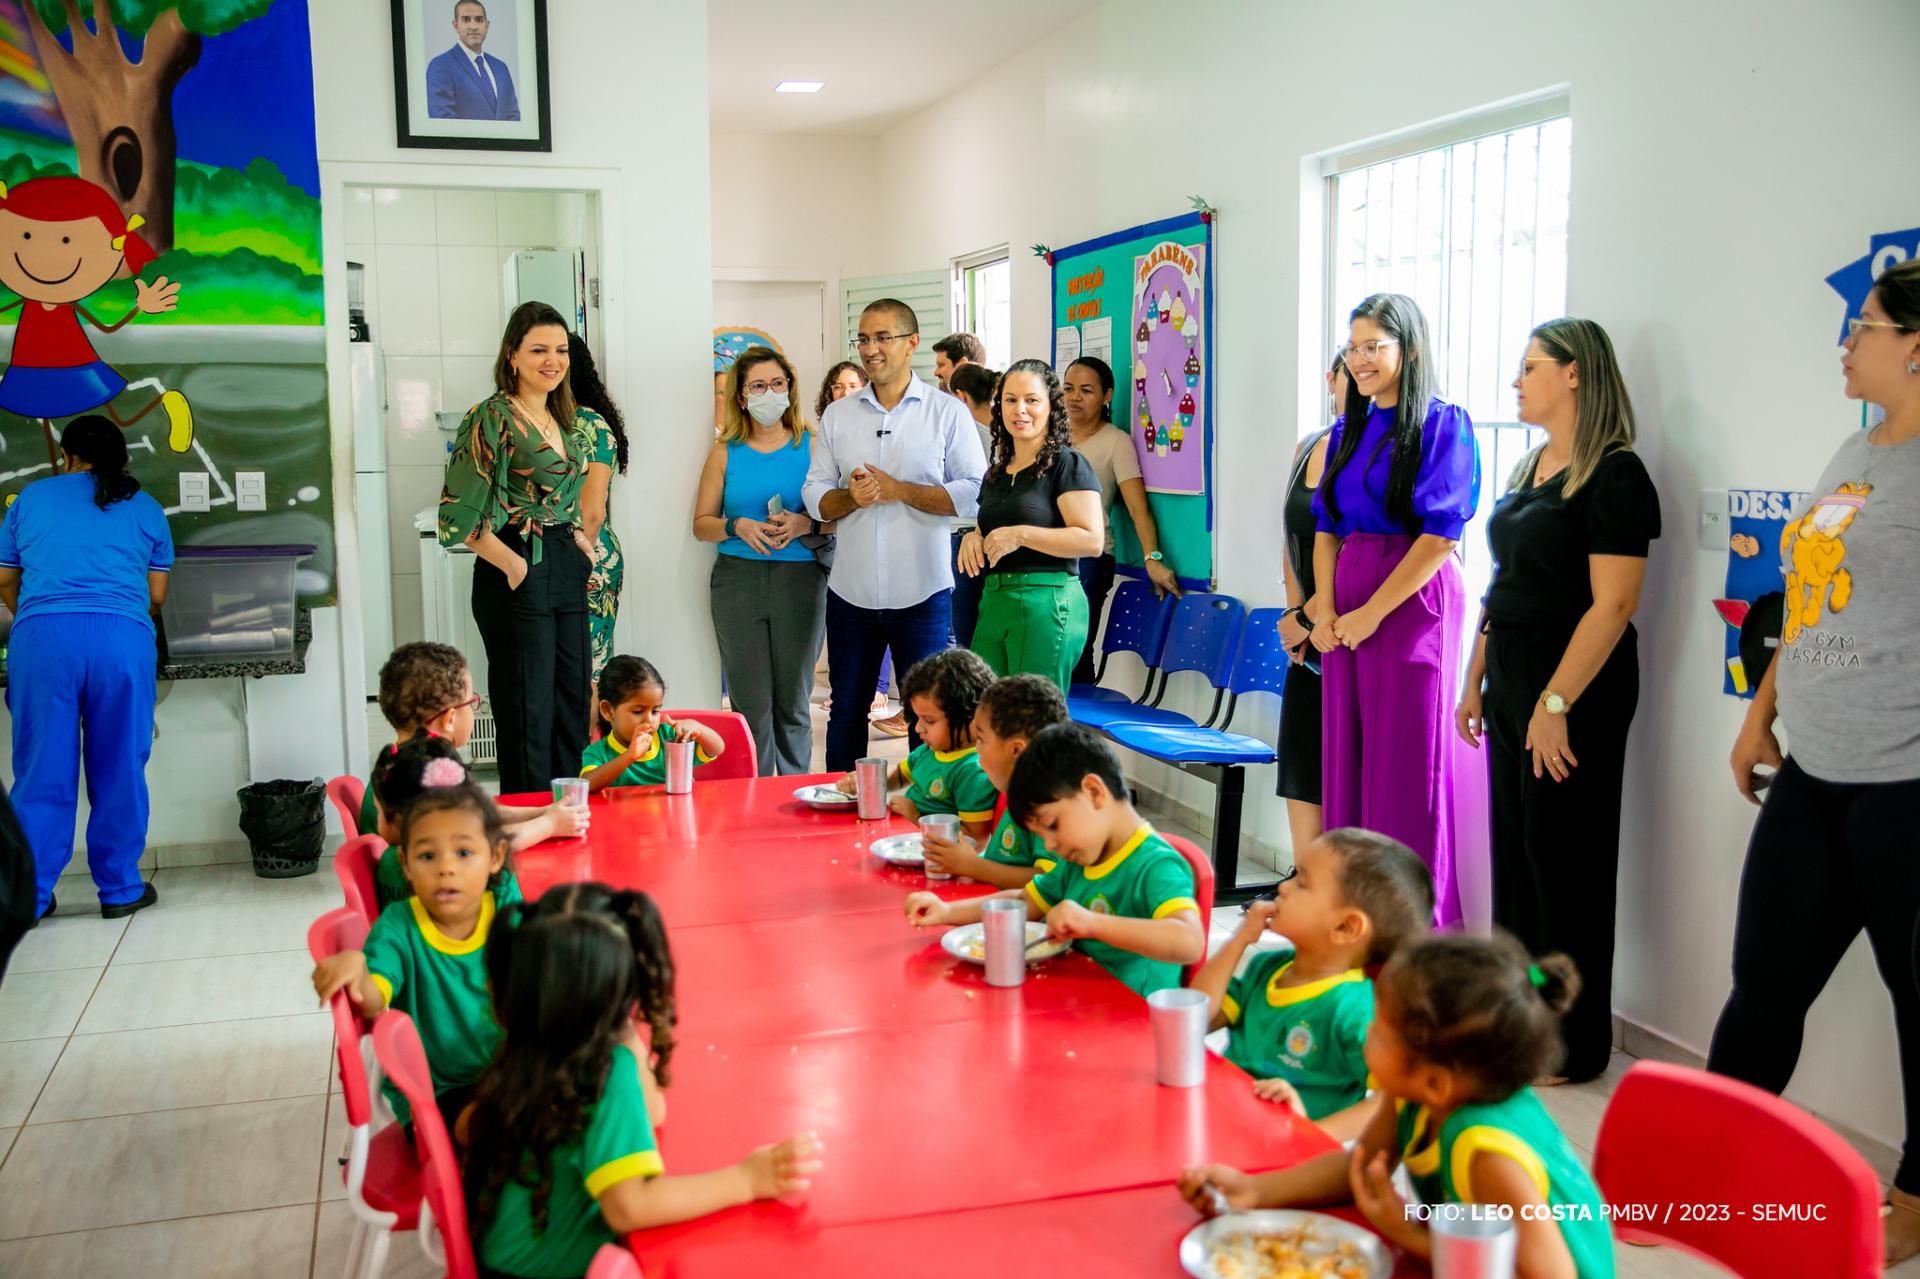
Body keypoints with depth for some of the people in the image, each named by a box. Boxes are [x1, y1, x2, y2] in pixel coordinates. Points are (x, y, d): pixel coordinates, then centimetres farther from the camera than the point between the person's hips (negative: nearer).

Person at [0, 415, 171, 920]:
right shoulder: (144, 507, 16)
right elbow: (157, 594, 17)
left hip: (42, 636, 0)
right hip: (122, 637, 0)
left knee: (42, 772, 6)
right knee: (119, 770, 8)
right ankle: (120, 889, 14)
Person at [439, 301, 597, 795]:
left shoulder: (571, 421, 13)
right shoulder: (492, 418, -11)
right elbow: (462, 514, -15)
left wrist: (577, 540, 9)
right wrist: (514, 565, -16)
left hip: (566, 570, 8)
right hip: (519, 575, -8)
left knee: (572, 704, 11)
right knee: (528, 712, 0)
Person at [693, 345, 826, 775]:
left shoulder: (810, 446, 6)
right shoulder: (725, 451, 9)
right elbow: (701, 523, 9)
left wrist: (803, 524, -14)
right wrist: (738, 526, -10)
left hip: (800, 579, 0)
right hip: (738, 580, 1)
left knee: (793, 702, 5)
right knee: (750, 704, 0)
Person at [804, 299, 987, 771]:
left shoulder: (947, 412, 0)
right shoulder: (837, 415, 10)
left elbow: (975, 493, -7)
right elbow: (815, 497, 9)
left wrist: (899, 490, -13)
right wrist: (850, 497, -12)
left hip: (923, 593, -3)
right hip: (850, 591, 3)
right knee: (846, 713, 12)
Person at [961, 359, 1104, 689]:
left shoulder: (1067, 464, -4)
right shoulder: (996, 472, 19)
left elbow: (1092, 540, -15)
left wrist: (1021, 535, -16)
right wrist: (972, 538, 9)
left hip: (1047, 602, -7)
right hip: (994, 600, 7)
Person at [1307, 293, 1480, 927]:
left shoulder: (1442, 423, -6)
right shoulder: (1348, 429, 15)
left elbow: (1440, 535, -13)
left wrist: (1371, 612, -13)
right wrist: (1325, 607, -1)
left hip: (1412, 604, -7)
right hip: (1344, 613, 7)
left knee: (1406, 766, -2)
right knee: (1345, 758, 8)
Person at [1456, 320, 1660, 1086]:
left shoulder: (1613, 475, -13)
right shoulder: (1529, 470, 14)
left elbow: (1613, 604, -19)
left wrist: (1556, 703, -22)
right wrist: (1475, 680, 15)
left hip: (1574, 687, -8)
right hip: (1512, 681, 9)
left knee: (1564, 861, -1)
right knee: (1514, 851, 13)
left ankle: (1575, 1044, 12)